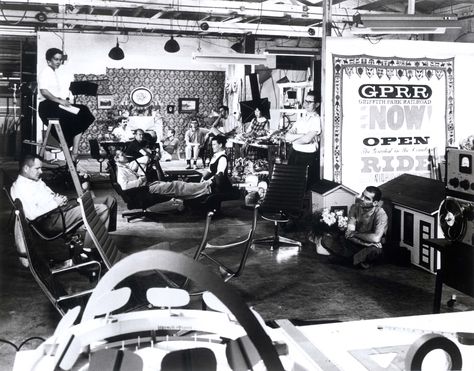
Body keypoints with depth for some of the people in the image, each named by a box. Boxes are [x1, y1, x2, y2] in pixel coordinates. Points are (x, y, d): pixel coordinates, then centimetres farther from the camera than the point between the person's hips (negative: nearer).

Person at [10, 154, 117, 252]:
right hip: (50, 220, -10)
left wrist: (61, 199, 4)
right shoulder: (19, 187, -9)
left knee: (109, 200, 2)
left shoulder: (37, 181, 21)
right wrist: (55, 203, -14)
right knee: (101, 210, -26)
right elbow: (32, 215, -22)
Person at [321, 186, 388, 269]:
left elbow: (376, 238, -30)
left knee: (375, 251, -41)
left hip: (368, 248, -4)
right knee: (326, 239, -17)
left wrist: (355, 234, -17)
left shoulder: (381, 214, -19)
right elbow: (348, 232, -8)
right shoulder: (355, 207, -6)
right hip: (352, 243, 5)